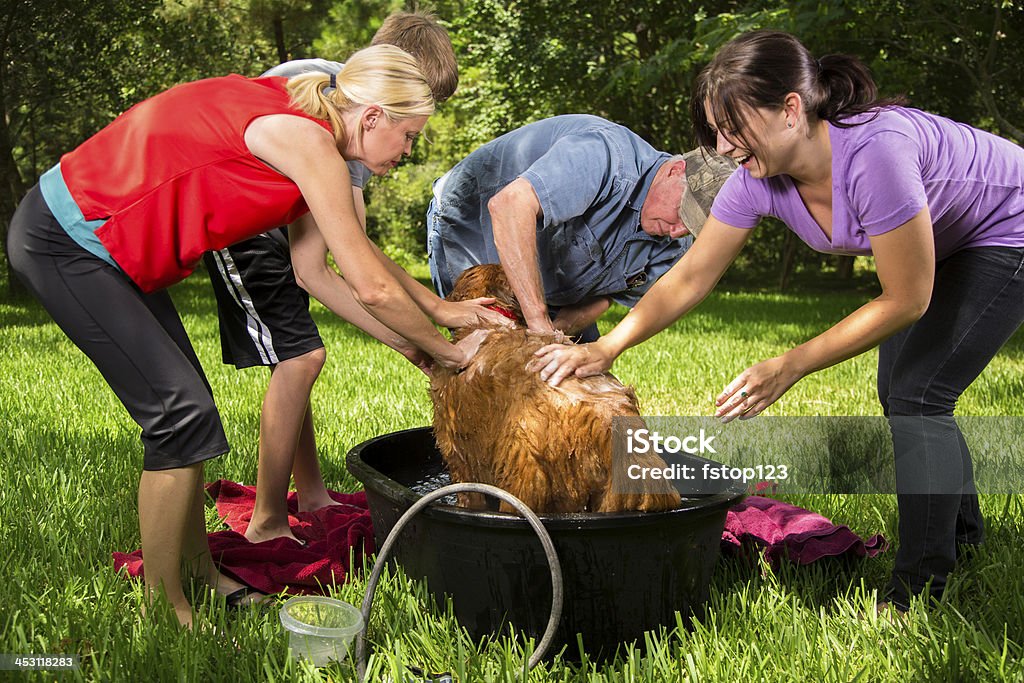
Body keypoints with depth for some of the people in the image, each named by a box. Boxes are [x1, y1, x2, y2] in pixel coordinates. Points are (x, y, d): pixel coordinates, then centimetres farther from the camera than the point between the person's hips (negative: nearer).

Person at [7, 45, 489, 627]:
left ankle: (201, 570, 22)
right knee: (182, 412, -11)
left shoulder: (307, 142, 7)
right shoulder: (308, 141, -22)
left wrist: (411, 343, 10)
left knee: (189, 410, 9)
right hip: (63, 241, -10)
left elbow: (310, 270, 9)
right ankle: (166, 614, 2)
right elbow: (371, 289, -19)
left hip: (114, 245, 10)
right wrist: (445, 351, -3)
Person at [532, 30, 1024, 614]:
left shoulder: (874, 152, -41)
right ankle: (963, 530, 36)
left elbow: (906, 301, -32)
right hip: (943, 244, 8)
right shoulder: (762, 178, -19)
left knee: (915, 394, -15)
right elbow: (690, 277, -14)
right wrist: (605, 348, -24)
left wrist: (790, 367, -31)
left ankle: (920, 588, -3)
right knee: (901, 392, 12)